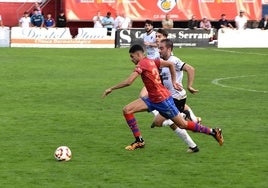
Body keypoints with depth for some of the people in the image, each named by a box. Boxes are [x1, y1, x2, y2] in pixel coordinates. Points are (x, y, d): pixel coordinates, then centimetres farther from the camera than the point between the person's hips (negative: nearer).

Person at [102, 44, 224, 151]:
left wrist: (111, 89, -18)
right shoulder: (151, 61, 7)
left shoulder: (142, 64, -19)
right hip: (152, 99, 9)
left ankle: (213, 132, 16)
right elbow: (170, 64, 14)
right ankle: (139, 141, 2)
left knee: (182, 124, 3)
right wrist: (173, 82, 16)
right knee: (127, 110, -3)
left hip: (162, 100, -9)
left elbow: (128, 82, -27)